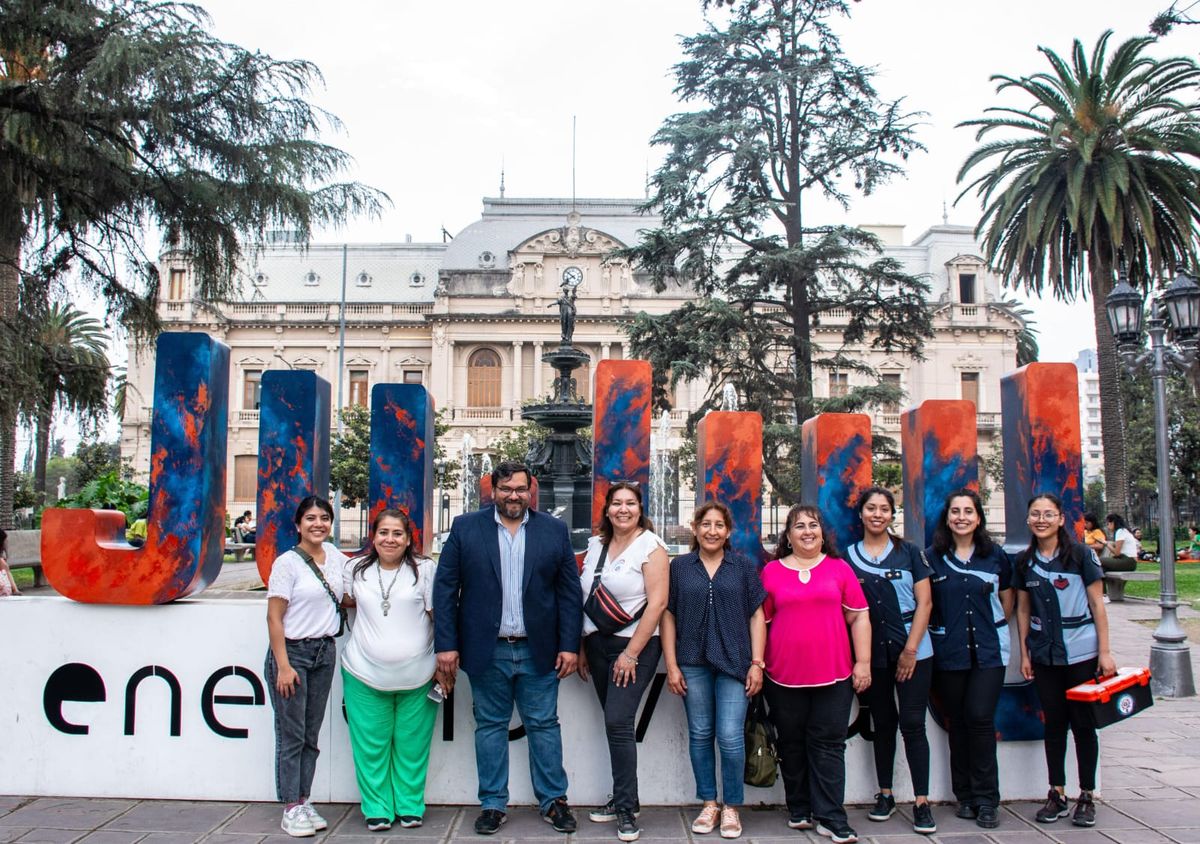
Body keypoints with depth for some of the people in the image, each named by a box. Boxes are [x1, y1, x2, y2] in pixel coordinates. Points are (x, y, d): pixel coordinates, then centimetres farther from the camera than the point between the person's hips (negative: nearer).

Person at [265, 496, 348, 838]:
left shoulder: (335, 556, 7)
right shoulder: (287, 562, -10)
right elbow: (274, 617, -11)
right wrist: (283, 666, -16)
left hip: (325, 652, 6)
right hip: (292, 651, -5)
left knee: (311, 734, 12)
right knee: (291, 735, 1)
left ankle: (304, 802, 22)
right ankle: (291, 809, 10)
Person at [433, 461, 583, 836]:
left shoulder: (554, 530, 3)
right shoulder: (465, 527, 0)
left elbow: (569, 591, 2)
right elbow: (445, 588, -1)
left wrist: (569, 645, -3)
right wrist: (446, 644, -6)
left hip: (539, 651, 0)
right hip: (487, 650, 0)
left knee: (544, 725, 8)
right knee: (490, 726, 10)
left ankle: (554, 801, 20)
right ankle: (493, 804, 22)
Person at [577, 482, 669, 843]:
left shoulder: (650, 546, -9)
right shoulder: (595, 545, 8)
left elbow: (657, 602, -15)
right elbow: (584, 599, 12)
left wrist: (631, 653, -16)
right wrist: (581, 647, 10)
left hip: (634, 646, -5)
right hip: (598, 645, 5)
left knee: (618, 722, -10)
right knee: (615, 724, 10)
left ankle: (627, 807, 4)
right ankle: (622, 798, 23)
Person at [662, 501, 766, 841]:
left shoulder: (744, 567, 5)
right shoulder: (679, 566, 5)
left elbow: (757, 615, 4)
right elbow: (669, 616, 5)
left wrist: (757, 663, -3)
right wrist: (671, 665, 0)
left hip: (734, 662, -1)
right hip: (693, 663, 1)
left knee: (730, 737, -4)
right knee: (700, 735, 9)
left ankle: (731, 807, 15)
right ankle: (708, 803, 24)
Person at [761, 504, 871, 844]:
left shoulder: (840, 568, 4)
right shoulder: (772, 571, 4)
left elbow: (858, 617, 4)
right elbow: (761, 621, 6)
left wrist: (863, 662, -1)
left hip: (834, 674, 0)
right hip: (784, 676, 0)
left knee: (828, 744, 3)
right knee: (792, 745, 10)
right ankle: (799, 810, 24)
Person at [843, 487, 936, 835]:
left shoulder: (909, 552, 2)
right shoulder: (848, 557, 5)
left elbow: (925, 602, -2)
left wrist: (911, 649, -8)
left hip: (912, 650, -2)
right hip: (871, 654, 2)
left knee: (912, 724, -4)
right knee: (883, 723, 11)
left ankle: (922, 802, 3)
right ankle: (885, 795, 22)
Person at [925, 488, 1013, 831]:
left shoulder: (996, 556, 4)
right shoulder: (932, 557, 1)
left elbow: (1006, 602, 13)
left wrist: (991, 628, 7)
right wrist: (943, 629, 0)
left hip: (989, 651, 0)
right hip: (948, 653, 0)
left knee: (980, 718, -7)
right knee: (958, 722, 7)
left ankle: (986, 799, 5)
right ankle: (965, 797, 18)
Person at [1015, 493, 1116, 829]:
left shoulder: (1081, 555, -7)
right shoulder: (1025, 562, 4)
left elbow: (1097, 605, -5)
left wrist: (1104, 651, -8)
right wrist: (1024, 654, 7)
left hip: (1081, 652, -3)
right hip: (1044, 654, 3)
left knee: (1082, 723, 4)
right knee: (1054, 723, 9)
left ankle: (1086, 797, 15)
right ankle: (1057, 794, 18)